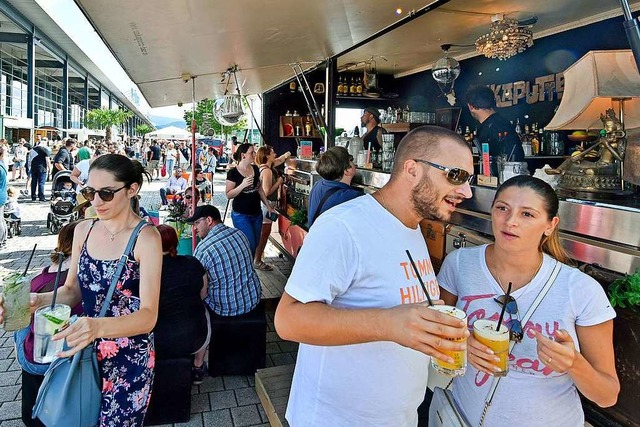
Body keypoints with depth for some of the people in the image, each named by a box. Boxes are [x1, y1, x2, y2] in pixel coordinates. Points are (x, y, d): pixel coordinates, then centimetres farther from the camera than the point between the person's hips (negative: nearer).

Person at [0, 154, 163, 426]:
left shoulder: (146, 238, -19)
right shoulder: (83, 230, 0)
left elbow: (148, 315, -23)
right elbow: (72, 291, 7)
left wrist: (98, 326, -40)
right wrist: (39, 300, -14)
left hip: (129, 358, -5)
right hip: (85, 350, 6)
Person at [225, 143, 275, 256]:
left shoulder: (255, 169, 6)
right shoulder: (233, 173, -11)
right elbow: (228, 195, -13)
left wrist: (268, 206, 14)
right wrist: (242, 185, -26)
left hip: (257, 214, 6)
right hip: (241, 215, -6)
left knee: (256, 245, 11)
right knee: (250, 245, -8)